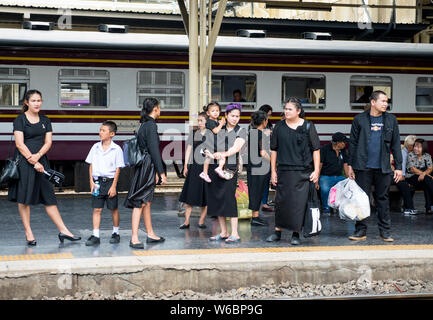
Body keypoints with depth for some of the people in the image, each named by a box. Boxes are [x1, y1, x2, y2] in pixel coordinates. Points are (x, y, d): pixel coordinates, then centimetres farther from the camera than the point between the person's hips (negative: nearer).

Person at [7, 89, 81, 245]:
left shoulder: (45, 121, 13)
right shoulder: (20, 120, -2)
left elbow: (48, 142, 7)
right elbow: (20, 144, -9)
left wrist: (38, 155, -11)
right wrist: (33, 162, -14)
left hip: (41, 161, 4)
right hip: (23, 162, -4)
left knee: (49, 197, 4)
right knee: (24, 198, -1)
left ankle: (63, 231, 3)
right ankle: (29, 234, 6)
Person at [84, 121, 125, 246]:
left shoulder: (116, 149, -5)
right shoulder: (95, 147, 6)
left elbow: (118, 169, -4)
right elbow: (91, 165, 10)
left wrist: (114, 186, -9)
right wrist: (91, 181, 1)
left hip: (110, 181, -3)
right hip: (97, 181, 3)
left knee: (114, 209, 7)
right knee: (96, 209, -1)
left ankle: (116, 233, 22)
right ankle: (95, 236, 0)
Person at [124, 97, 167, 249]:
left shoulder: (144, 125, 15)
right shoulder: (151, 125, -15)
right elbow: (154, 150, -18)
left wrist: (156, 172, 26)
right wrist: (161, 173, -16)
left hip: (144, 167, 10)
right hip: (147, 168, -10)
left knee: (147, 202, 16)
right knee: (141, 202, -10)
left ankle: (150, 234, 26)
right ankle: (134, 239, -11)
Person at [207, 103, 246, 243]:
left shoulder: (241, 131, 5)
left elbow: (237, 147, -11)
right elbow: (210, 147, 14)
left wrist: (224, 154, -25)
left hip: (230, 166, -4)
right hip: (214, 167, 4)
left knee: (228, 196, -13)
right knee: (215, 197, 4)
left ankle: (235, 234, -11)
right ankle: (223, 232, 13)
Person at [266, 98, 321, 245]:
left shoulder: (308, 126, 0)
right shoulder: (279, 127, 6)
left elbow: (316, 149, 1)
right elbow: (274, 150, 10)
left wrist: (316, 170, -5)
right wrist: (273, 171, 7)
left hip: (303, 172, -2)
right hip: (284, 171, 2)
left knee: (299, 202, -2)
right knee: (281, 201, 4)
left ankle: (296, 234, 8)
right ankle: (277, 231, 16)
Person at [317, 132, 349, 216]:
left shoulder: (343, 151, 12)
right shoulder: (325, 149, -5)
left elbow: (345, 165, 16)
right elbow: (319, 166, -6)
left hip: (339, 177, 4)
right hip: (326, 176, -4)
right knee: (325, 189, -37)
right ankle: (326, 208, -10)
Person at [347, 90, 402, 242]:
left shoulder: (391, 120, 8)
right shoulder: (359, 119, 3)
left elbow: (395, 144, 10)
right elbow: (353, 143, 7)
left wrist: (398, 167, 5)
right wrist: (350, 165, 3)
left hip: (383, 167, 1)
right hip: (363, 167, -1)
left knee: (383, 199, 6)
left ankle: (385, 231, 13)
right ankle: (361, 231, 10)